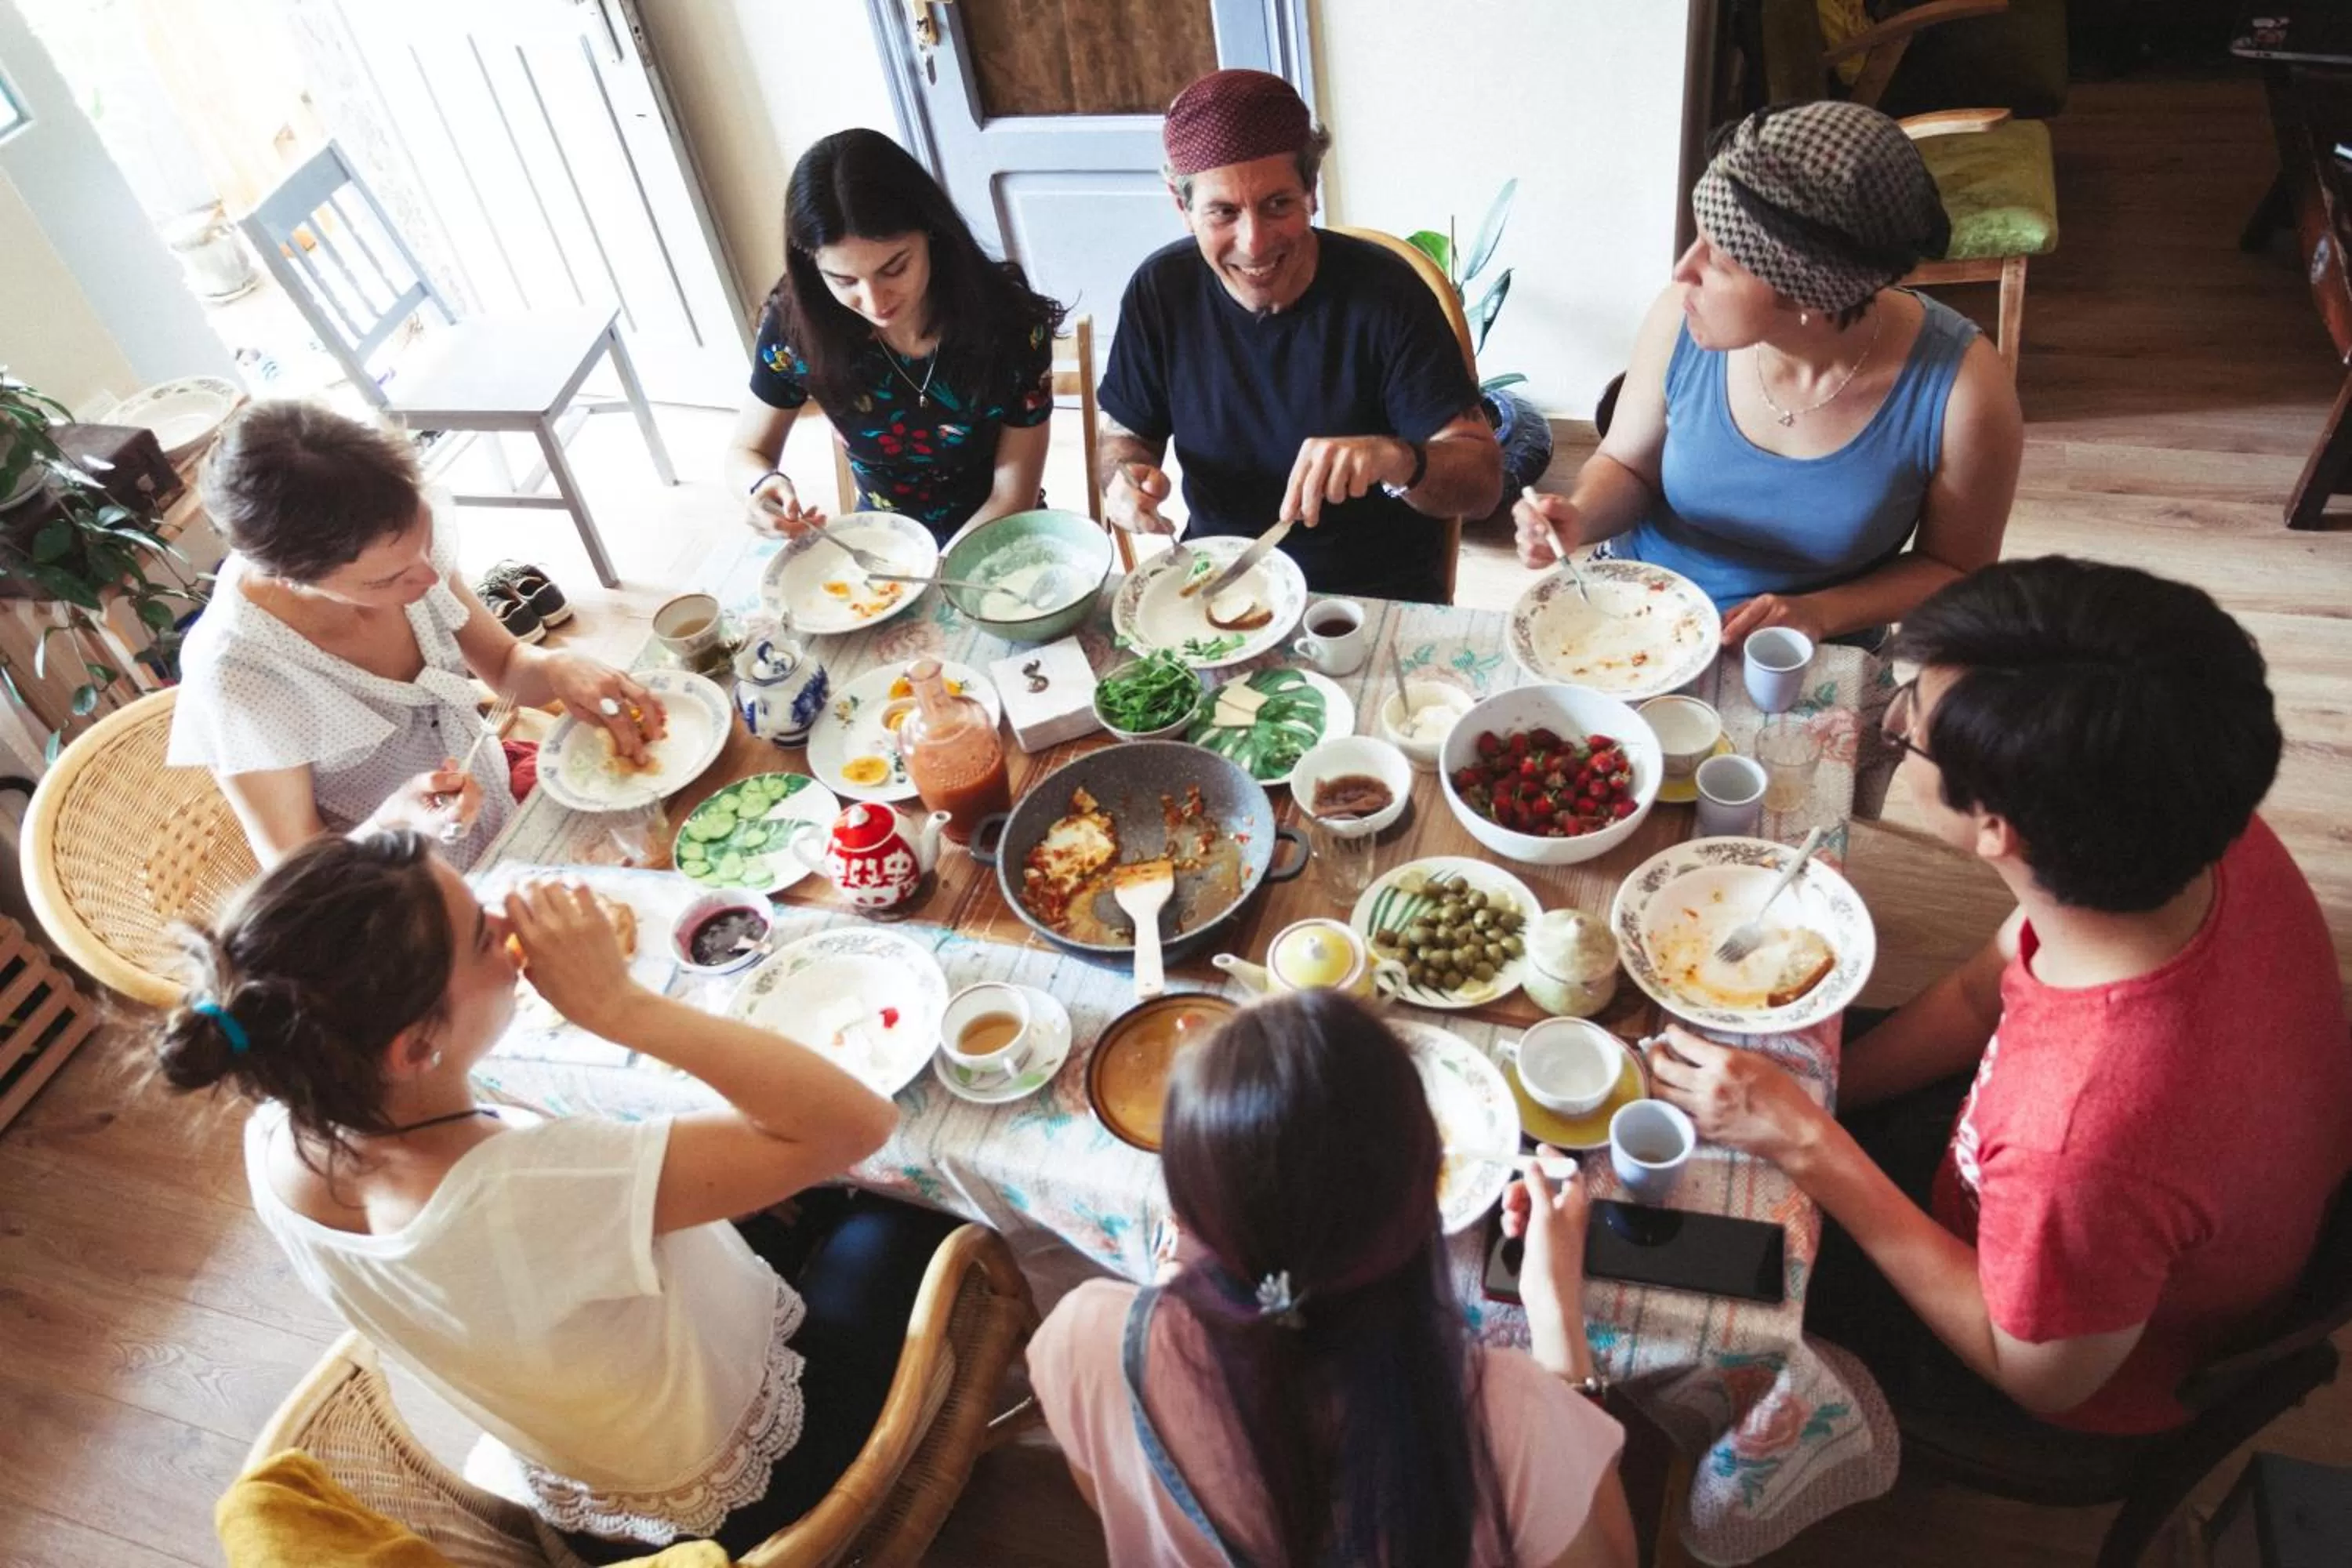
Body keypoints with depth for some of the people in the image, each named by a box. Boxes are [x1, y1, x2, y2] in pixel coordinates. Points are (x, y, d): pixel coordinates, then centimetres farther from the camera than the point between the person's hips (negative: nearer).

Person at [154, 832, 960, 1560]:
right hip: (733, 1493, -5)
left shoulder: (275, 1146, -22)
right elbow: (854, 1120, -44)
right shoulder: (525, 1192, -46)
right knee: (907, 1218, 19)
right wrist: (619, 1004, -44)